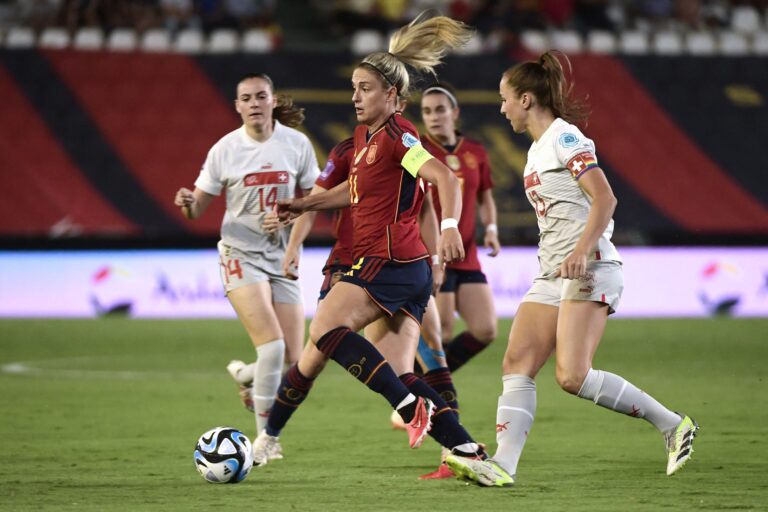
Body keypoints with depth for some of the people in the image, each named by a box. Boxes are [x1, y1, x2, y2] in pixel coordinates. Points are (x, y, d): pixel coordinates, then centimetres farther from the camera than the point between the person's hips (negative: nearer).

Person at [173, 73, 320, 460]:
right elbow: (198, 208, 0)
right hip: (241, 255, -3)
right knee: (272, 345, -22)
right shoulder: (225, 149, -5)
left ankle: (246, 374, 34)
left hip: (283, 258, 3)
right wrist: (188, 203, -24)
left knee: (294, 363, -1)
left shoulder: (296, 144, -1)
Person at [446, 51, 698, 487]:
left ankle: (673, 425, -7)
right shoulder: (538, 147, 20)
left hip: (589, 270, -10)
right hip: (552, 274, 10)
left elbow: (605, 199, -18)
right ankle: (503, 465, -13)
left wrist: (581, 251, -28)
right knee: (517, 364, -5)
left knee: (572, 375, -18)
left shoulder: (564, 137, -8)